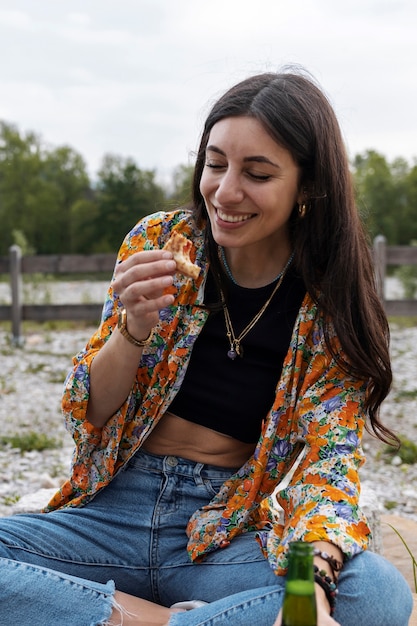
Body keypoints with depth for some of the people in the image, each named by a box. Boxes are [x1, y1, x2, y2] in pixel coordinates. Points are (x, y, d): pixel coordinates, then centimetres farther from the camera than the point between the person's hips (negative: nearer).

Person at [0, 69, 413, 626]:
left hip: (234, 534, -1)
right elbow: (89, 414, 3)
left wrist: (313, 576, -34)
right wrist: (136, 326, -19)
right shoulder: (158, 241, 0)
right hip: (119, 509, 2)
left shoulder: (332, 306, -3)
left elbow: (330, 451, -13)